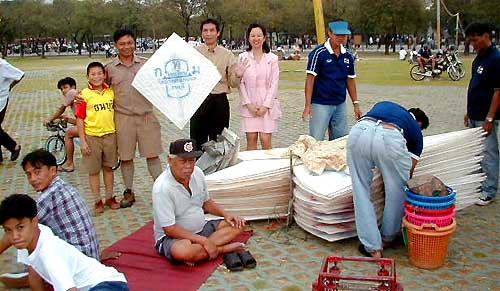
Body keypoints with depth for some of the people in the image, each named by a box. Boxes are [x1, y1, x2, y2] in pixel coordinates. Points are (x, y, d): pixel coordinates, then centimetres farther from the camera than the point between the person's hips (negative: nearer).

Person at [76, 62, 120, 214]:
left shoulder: (111, 92, 2)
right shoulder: (84, 94, -7)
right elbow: (80, 119, -6)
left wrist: (119, 136, 8)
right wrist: (83, 141, -9)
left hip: (110, 134, 3)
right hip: (92, 137, -3)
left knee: (108, 167, 15)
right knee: (93, 170, 8)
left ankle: (110, 198, 28)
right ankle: (97, 201, 20)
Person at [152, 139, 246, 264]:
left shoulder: (197, 173, -3)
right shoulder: (162, 188, -24)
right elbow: (169, 229, -25)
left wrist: (225, 214, -5)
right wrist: (203, 241, -27)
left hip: (201, 229, 7)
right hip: (172, 237, -7)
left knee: (237, 224, -5)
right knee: (182, 251, -40)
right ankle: (221, 248, -16)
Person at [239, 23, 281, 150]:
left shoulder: (272, 58, 2)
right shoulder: (242, 57, 4)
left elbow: (274, 84, -1)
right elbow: (240, 83, 1)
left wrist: (266, 105, -8)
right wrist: (248, 104, -7)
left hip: (267, 105, -1)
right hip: (249, 105, 1)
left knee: (266, 140, -3)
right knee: (251, 139, 2)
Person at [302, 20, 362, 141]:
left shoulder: (348, 56, 7)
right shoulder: (318, 53, -10)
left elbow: (350, 80, 14)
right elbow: (310, 79, -13)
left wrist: (356, 104, 10)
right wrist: (308, 105, -19)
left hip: (340, 105, 6)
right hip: (320, 105, -5)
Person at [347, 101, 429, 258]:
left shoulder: (383, 104, 42)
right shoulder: (416, 130, 32)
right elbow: (410, 169, 32)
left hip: (359, 131, 2)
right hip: (390, 138, -2)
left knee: (361, 191, 16)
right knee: (396, 190, 24)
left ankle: (372, 247, 21)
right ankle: (388, 238, 40)